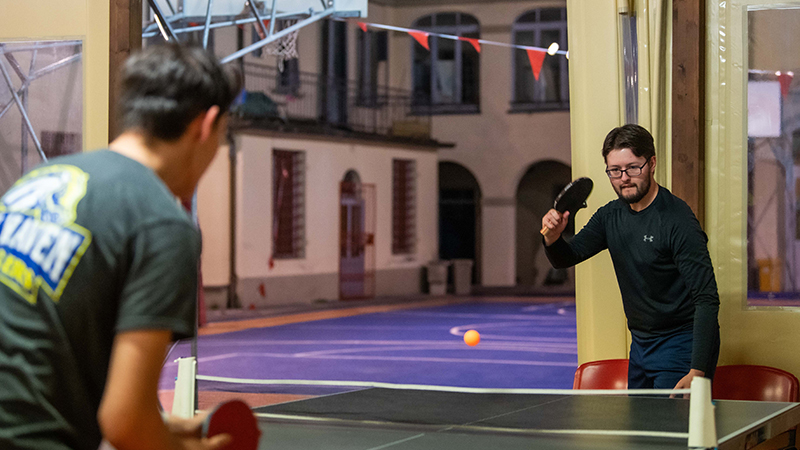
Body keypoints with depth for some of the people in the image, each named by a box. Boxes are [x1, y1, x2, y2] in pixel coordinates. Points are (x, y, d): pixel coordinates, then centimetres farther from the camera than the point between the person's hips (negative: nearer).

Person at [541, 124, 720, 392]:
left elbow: (707, 299, -23)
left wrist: (697, 372, -33)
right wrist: (553, 237, -16)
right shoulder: (611, 215, 3)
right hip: (640, 344, 7)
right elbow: (566, 258, 9)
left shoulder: (677, 221, -20)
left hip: (681, 347, -7)